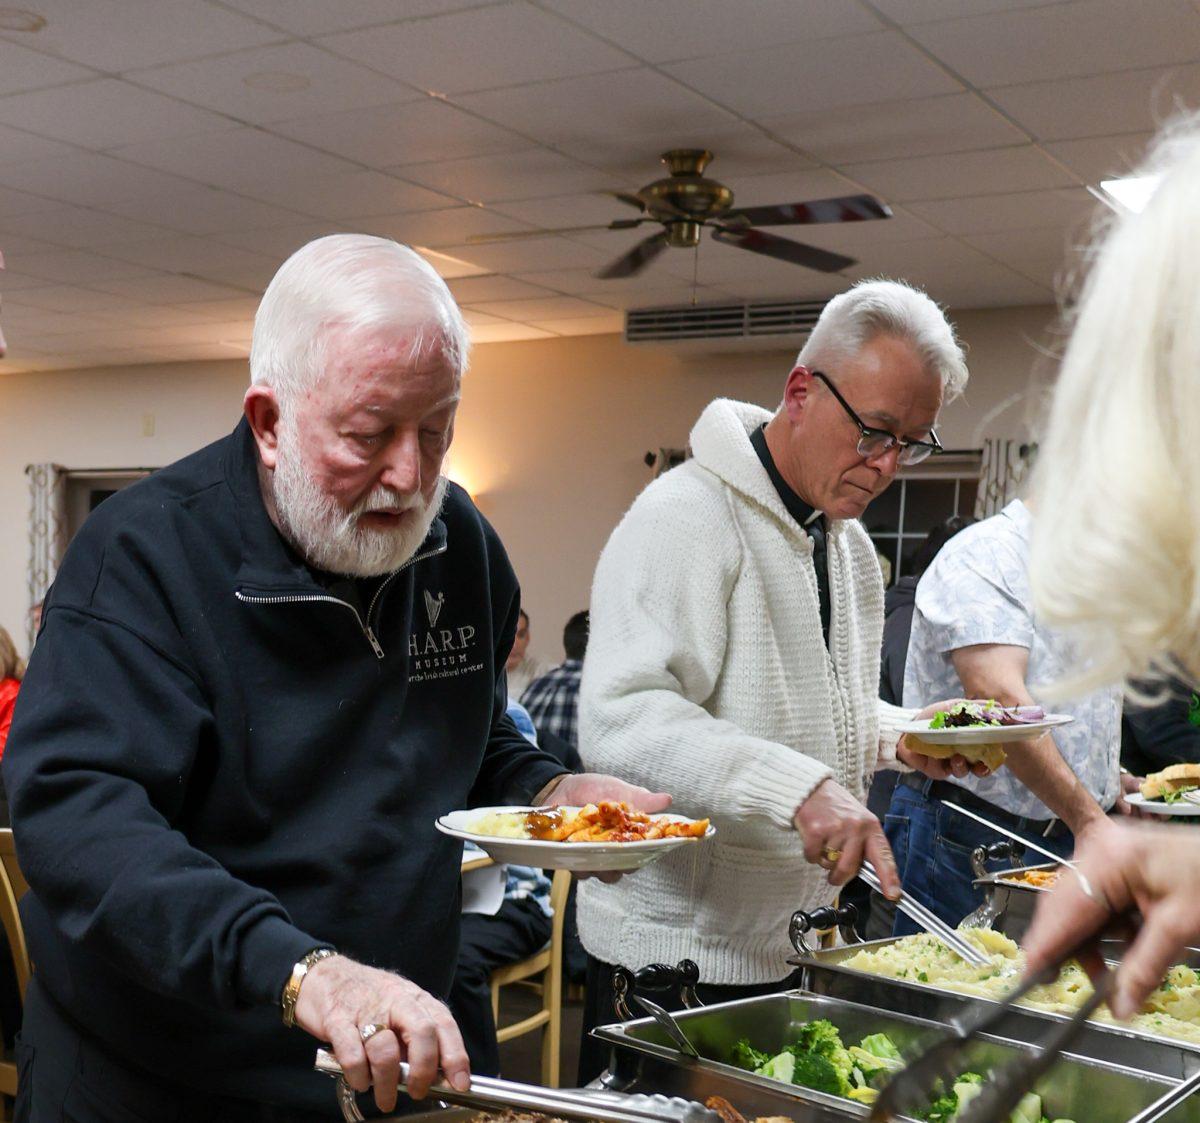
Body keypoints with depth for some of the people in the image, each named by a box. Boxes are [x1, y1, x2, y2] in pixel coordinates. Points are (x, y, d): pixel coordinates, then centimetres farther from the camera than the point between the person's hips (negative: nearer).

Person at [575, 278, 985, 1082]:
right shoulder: (687, 516, -17)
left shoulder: (851, 546, 12)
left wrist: (899, 736, 5)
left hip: (799, 941, 8)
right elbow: (622, 722, -29)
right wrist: (798, 788, -37)